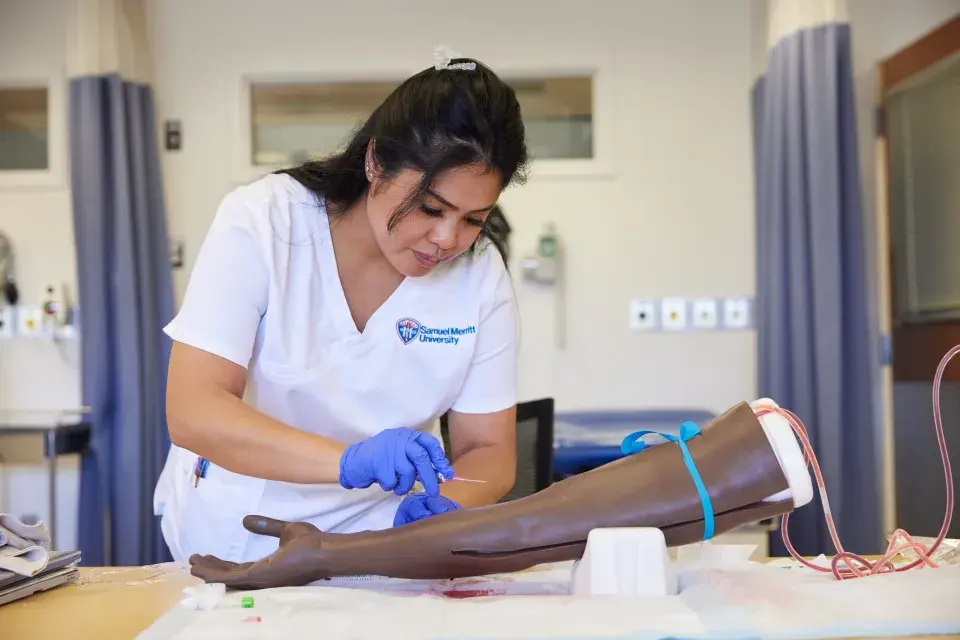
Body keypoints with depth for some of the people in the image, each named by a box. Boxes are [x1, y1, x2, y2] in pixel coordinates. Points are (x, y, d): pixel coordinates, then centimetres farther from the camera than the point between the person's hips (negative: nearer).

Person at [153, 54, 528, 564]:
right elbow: (192, 412, -22)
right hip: (235, 542, -1)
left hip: (375, 549, 2)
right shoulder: (261, 221, -14)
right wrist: (350, 460, -36)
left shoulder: (480, 273, -8)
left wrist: (441, 508, -26)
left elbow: (489, 452, -4)